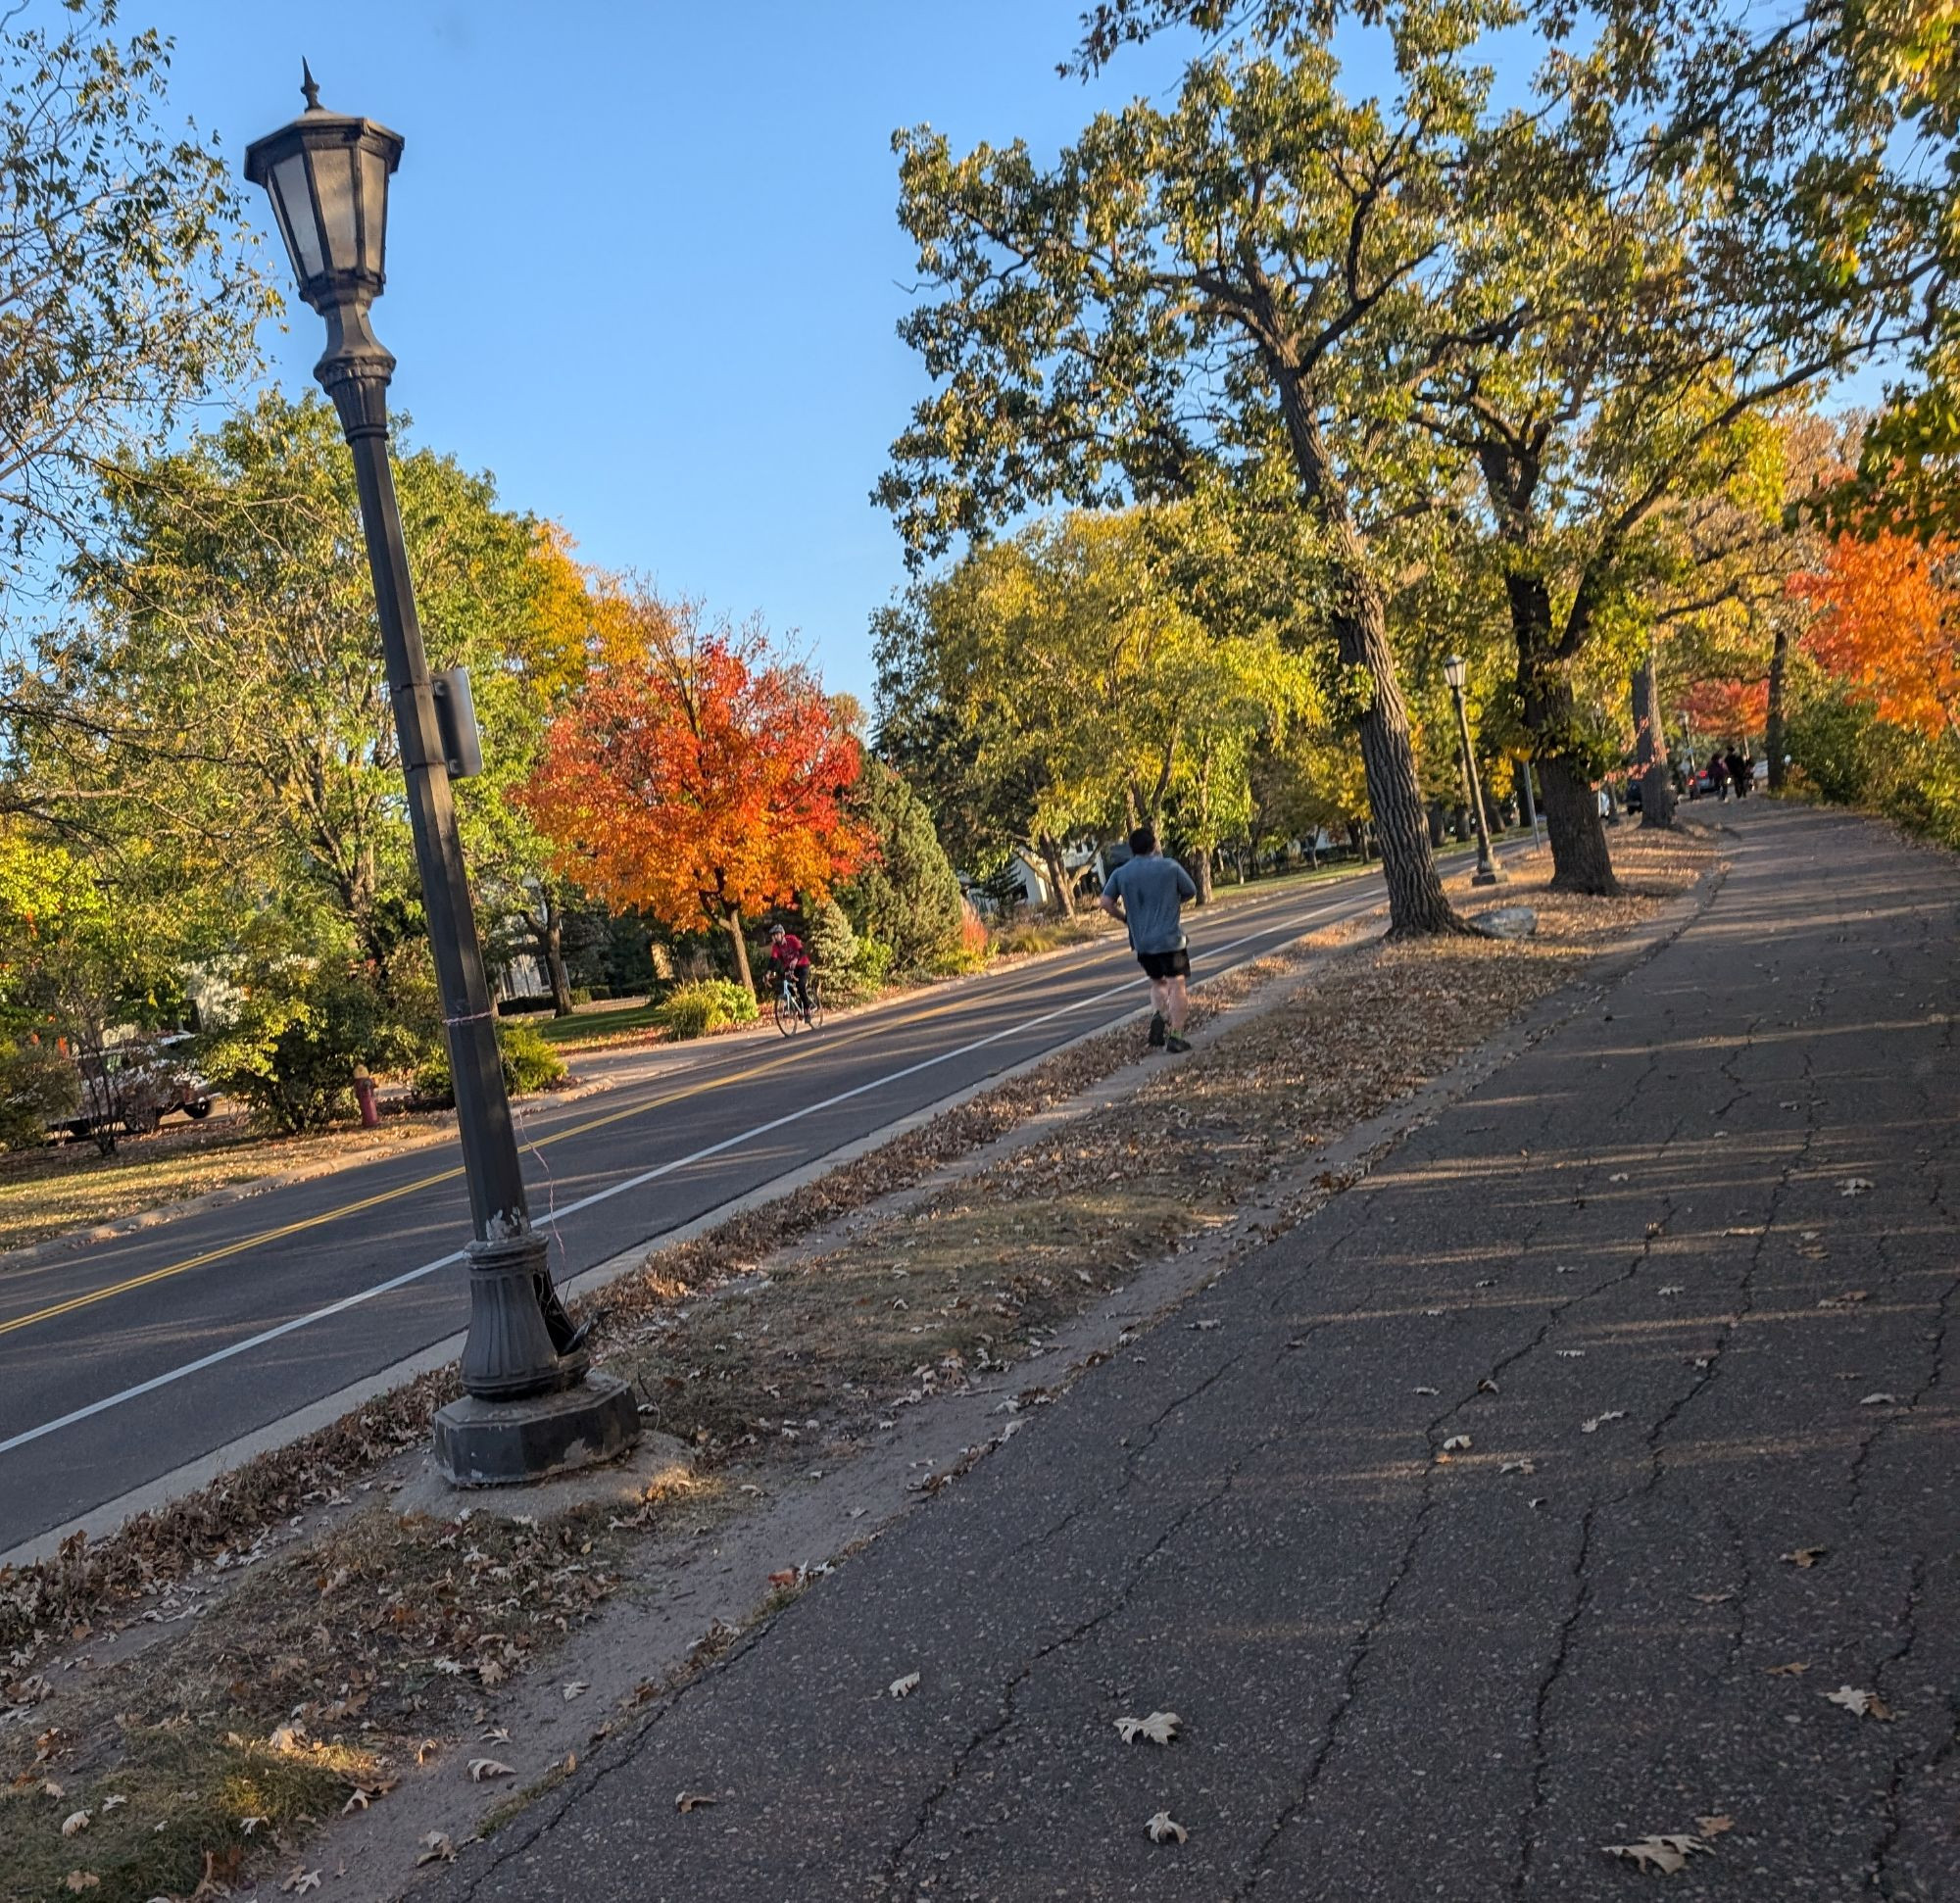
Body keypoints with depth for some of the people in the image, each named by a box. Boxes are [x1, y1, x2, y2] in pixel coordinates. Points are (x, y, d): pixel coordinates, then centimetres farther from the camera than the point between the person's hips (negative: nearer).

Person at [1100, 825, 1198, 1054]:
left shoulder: (1121, 873, 3)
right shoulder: (1170, 867, -4)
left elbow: (1106, 902, -3)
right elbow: (1191, 892, 6)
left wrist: (1126, 918, 11)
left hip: (1141, 941, 4)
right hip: (1170, 938, -4)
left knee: (1157, 982, 22)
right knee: (1177, 985, 0)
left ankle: (1160, 1014, -4)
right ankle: (1175, 1036, -6)